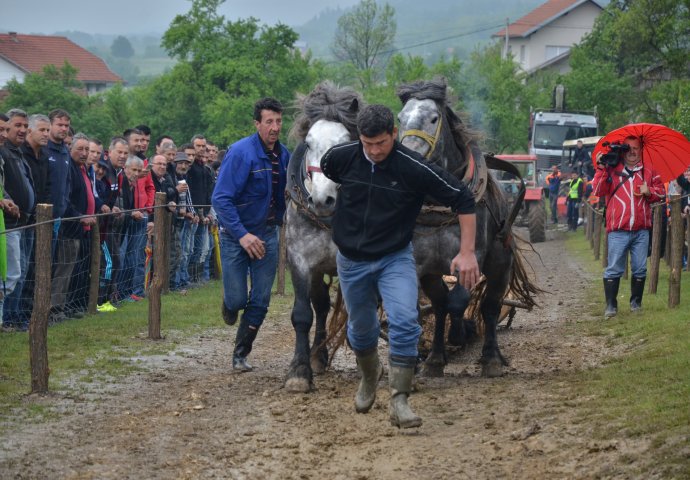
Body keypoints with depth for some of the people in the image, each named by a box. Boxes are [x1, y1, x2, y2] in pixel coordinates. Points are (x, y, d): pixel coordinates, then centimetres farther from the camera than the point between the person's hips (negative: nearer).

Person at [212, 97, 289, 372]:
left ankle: (240, 355, 17)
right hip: (236, 234, -5)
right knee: (237, 299, -2)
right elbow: (220, 199, -23)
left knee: (260, 301, 3)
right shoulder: (241, 152, -18)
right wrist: (242, 235, -30)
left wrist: (281, 222, 5)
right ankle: (230, 304, 36)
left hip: (266, 234, 5)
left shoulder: (283, 155, 1)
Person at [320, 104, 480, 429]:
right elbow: (323, 171, 13)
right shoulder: (340, 157, -14)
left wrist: (467, 253, -18)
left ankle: (399, 401, -19)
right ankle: (369, 377, 47)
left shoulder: (414, 169, -22)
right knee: (361, 329, 16)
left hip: (395, 258, -3)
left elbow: (463, 201, -14)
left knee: (404, 322, -22)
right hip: (352, 259, 3)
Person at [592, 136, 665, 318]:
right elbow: (598, 191, -5)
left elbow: (660, 192, 16)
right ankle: (611, 305, 0)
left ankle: (636, 302, 20)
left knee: (640, 269, 7)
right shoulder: (612, 169, 3)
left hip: (641, 230, 3)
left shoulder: (648, 171, 11)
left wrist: (649, 192, -5)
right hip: (618, 230, -3)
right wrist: (601, 169, -15)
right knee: (614, 269, -5)